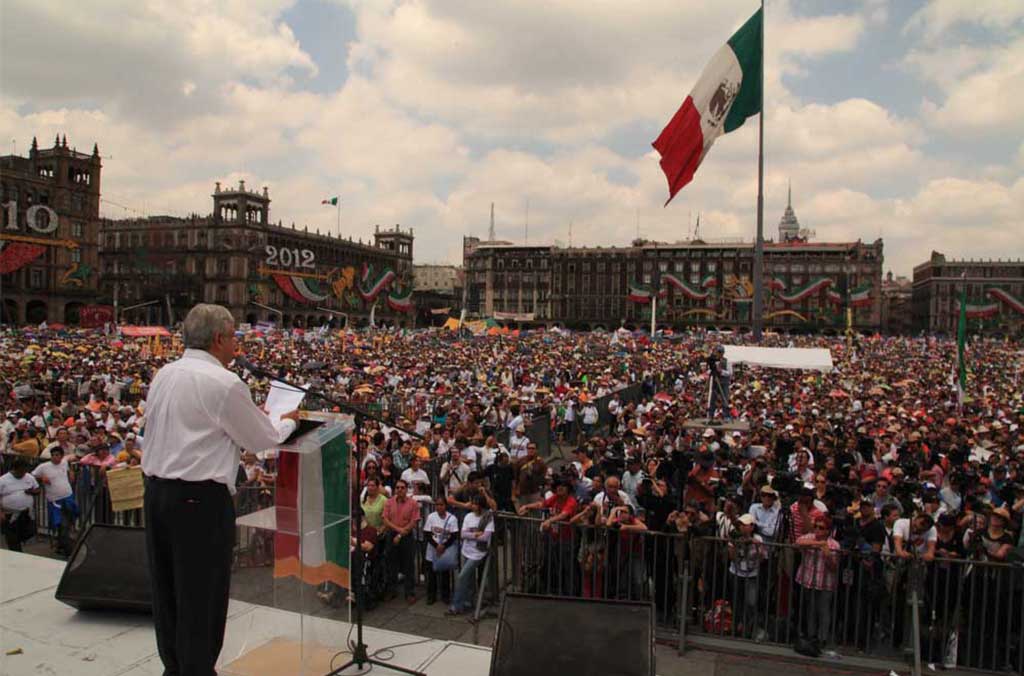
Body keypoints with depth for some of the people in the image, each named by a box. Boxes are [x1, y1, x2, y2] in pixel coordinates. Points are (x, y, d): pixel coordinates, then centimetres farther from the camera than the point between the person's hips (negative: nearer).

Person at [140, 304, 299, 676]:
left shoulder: (164, 375, 8)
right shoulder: (224, 383, -15)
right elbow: (263, 438, -7)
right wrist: (288, 421, 13)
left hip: (156, 489, 8)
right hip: (200, 498, -8)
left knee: (166, 586, 18)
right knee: (202, 593, 4)